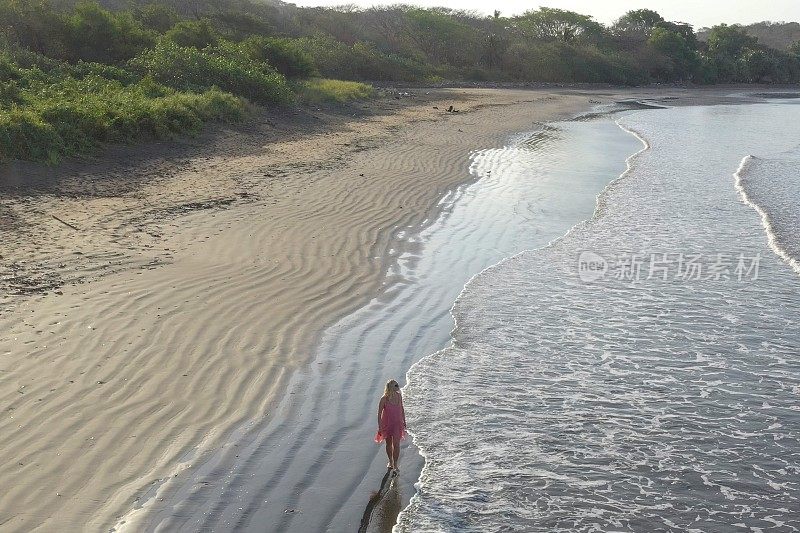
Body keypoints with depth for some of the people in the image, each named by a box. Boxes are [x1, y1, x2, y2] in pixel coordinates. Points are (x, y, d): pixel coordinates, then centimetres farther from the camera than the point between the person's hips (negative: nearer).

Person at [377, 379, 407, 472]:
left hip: (397, 423, 2)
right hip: (387, 424, -2)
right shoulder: (384, 399, -18)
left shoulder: (399, 396, -6)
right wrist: (380, 427, -13)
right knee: (389, 444, 15)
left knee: (396, 444, -5)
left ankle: (395, 465, 6)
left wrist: (404, 421, 15)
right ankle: (390, 462, 35)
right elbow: (379, 413, -12)